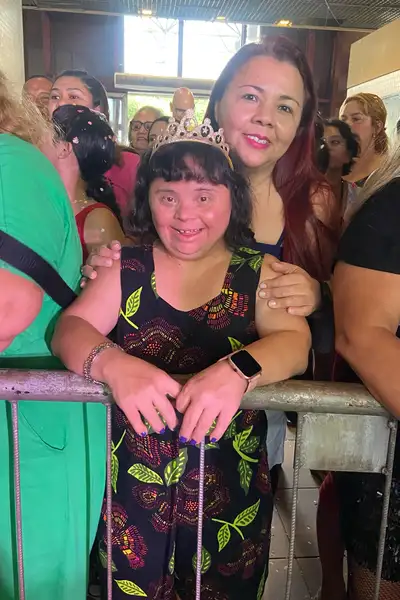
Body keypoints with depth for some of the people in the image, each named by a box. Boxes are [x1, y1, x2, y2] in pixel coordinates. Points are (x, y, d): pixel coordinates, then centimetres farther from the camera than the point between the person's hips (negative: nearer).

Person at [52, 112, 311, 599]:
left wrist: (237, 370, -36)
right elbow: (70, 328, -9)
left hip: (229, 489, 0)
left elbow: (294, 343, -14)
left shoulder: (258, 272, -2)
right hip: (130, 482, 1)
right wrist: (113, 363, -32)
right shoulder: (127, 268, 0)